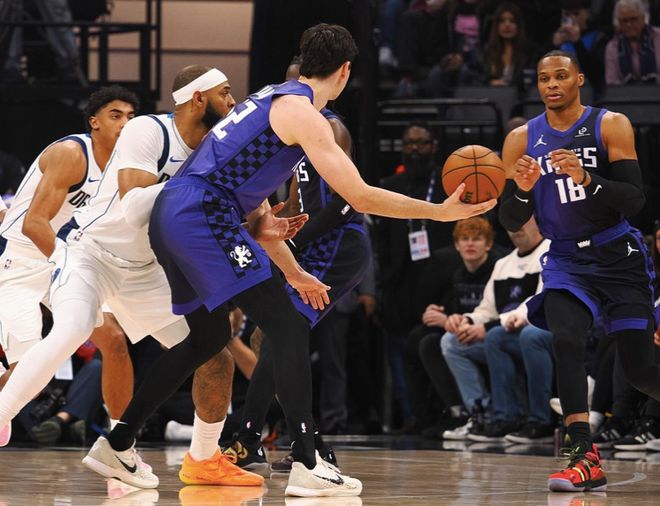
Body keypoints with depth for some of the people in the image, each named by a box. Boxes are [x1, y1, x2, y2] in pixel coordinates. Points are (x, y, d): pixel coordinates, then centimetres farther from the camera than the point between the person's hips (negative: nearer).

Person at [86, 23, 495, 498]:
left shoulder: (273, 99, 23)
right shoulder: (302, 112, -7)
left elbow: (253, 203, 29)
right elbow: (360, 196, -13)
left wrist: (294, 273, 34)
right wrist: (441, 212, -5)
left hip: (172, 214, 10)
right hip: (201, 215, -10)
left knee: (208, 337, 24)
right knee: (289, 328, -9)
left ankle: (116, 444, 29)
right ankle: (306, 464, -16)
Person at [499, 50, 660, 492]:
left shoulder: (611, 126, -6)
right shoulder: (522, 140, 2)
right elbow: (511, 222, 2)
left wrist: (586, 180, -30)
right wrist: (522, 189, -19)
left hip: (619, 257, -2)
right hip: (566, 261, 2)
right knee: (566, 341, -25)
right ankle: (586, 459, -28)